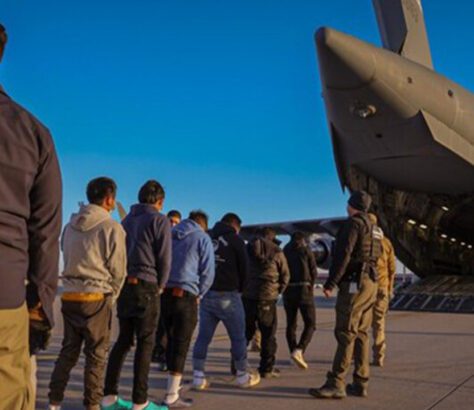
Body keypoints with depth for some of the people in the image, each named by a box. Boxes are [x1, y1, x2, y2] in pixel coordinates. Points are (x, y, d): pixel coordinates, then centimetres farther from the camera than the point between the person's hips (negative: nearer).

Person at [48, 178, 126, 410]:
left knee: (68, 351, 14)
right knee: (96, 354, 4)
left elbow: (68, 260, 13)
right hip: (96, 297, -6)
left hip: (70, 296, 6)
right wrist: (111, 296, 6)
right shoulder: (111, 228, -10)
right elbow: (118, 270, -7)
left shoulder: (70, 226, 9)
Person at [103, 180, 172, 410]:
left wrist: (122, 281, 12)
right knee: (145, 344, -1)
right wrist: (160, 286, 6)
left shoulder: (127, 220, 17)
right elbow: (164, 258, -7)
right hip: (146, 287, -6)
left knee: (123, 340, 13)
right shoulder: (159, 221, -4)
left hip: (124, 285, 7)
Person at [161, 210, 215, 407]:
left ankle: (174, 382, 32)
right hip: (185, 295, -5)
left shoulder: (170, 235, 17)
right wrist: (198, 296, 7)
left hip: (164, 293, 5)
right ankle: (172, 396, -1)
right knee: (181, 344, -1)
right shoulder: (202, 238, 3)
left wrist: (161, 286, 16)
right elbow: (207, 273, -3)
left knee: (171, 340, 18)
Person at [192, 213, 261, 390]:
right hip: (227, 295, -4)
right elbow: (244, 269, 0)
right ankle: (243, 376, 16)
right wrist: (239, 289, 16)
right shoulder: (236, 240, -2)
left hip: (206, 294, 5)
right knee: (238, 337, 8)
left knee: (203, 336, 7)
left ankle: (198, 377, 5)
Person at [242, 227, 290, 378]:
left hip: (246, 296, 4)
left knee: (244, 332, 13)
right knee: (268, 334, 5)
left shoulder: (247, 249, 10)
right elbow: (285, 275, 4)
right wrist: (278, 291, 16)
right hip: (267, 297, -3)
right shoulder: (277, 251, 1)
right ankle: (267, 368, 7)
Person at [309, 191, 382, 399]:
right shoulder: (372, 228, 19)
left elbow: (343, 255, -18)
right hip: (370, 283, 9)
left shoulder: (353, 223, -9)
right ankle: (360, 384, 10)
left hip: (354, 283, -9)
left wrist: (330, 283, -18)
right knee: (361, 334, 9)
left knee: (346, 334, -11)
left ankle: (336, 384, -12)